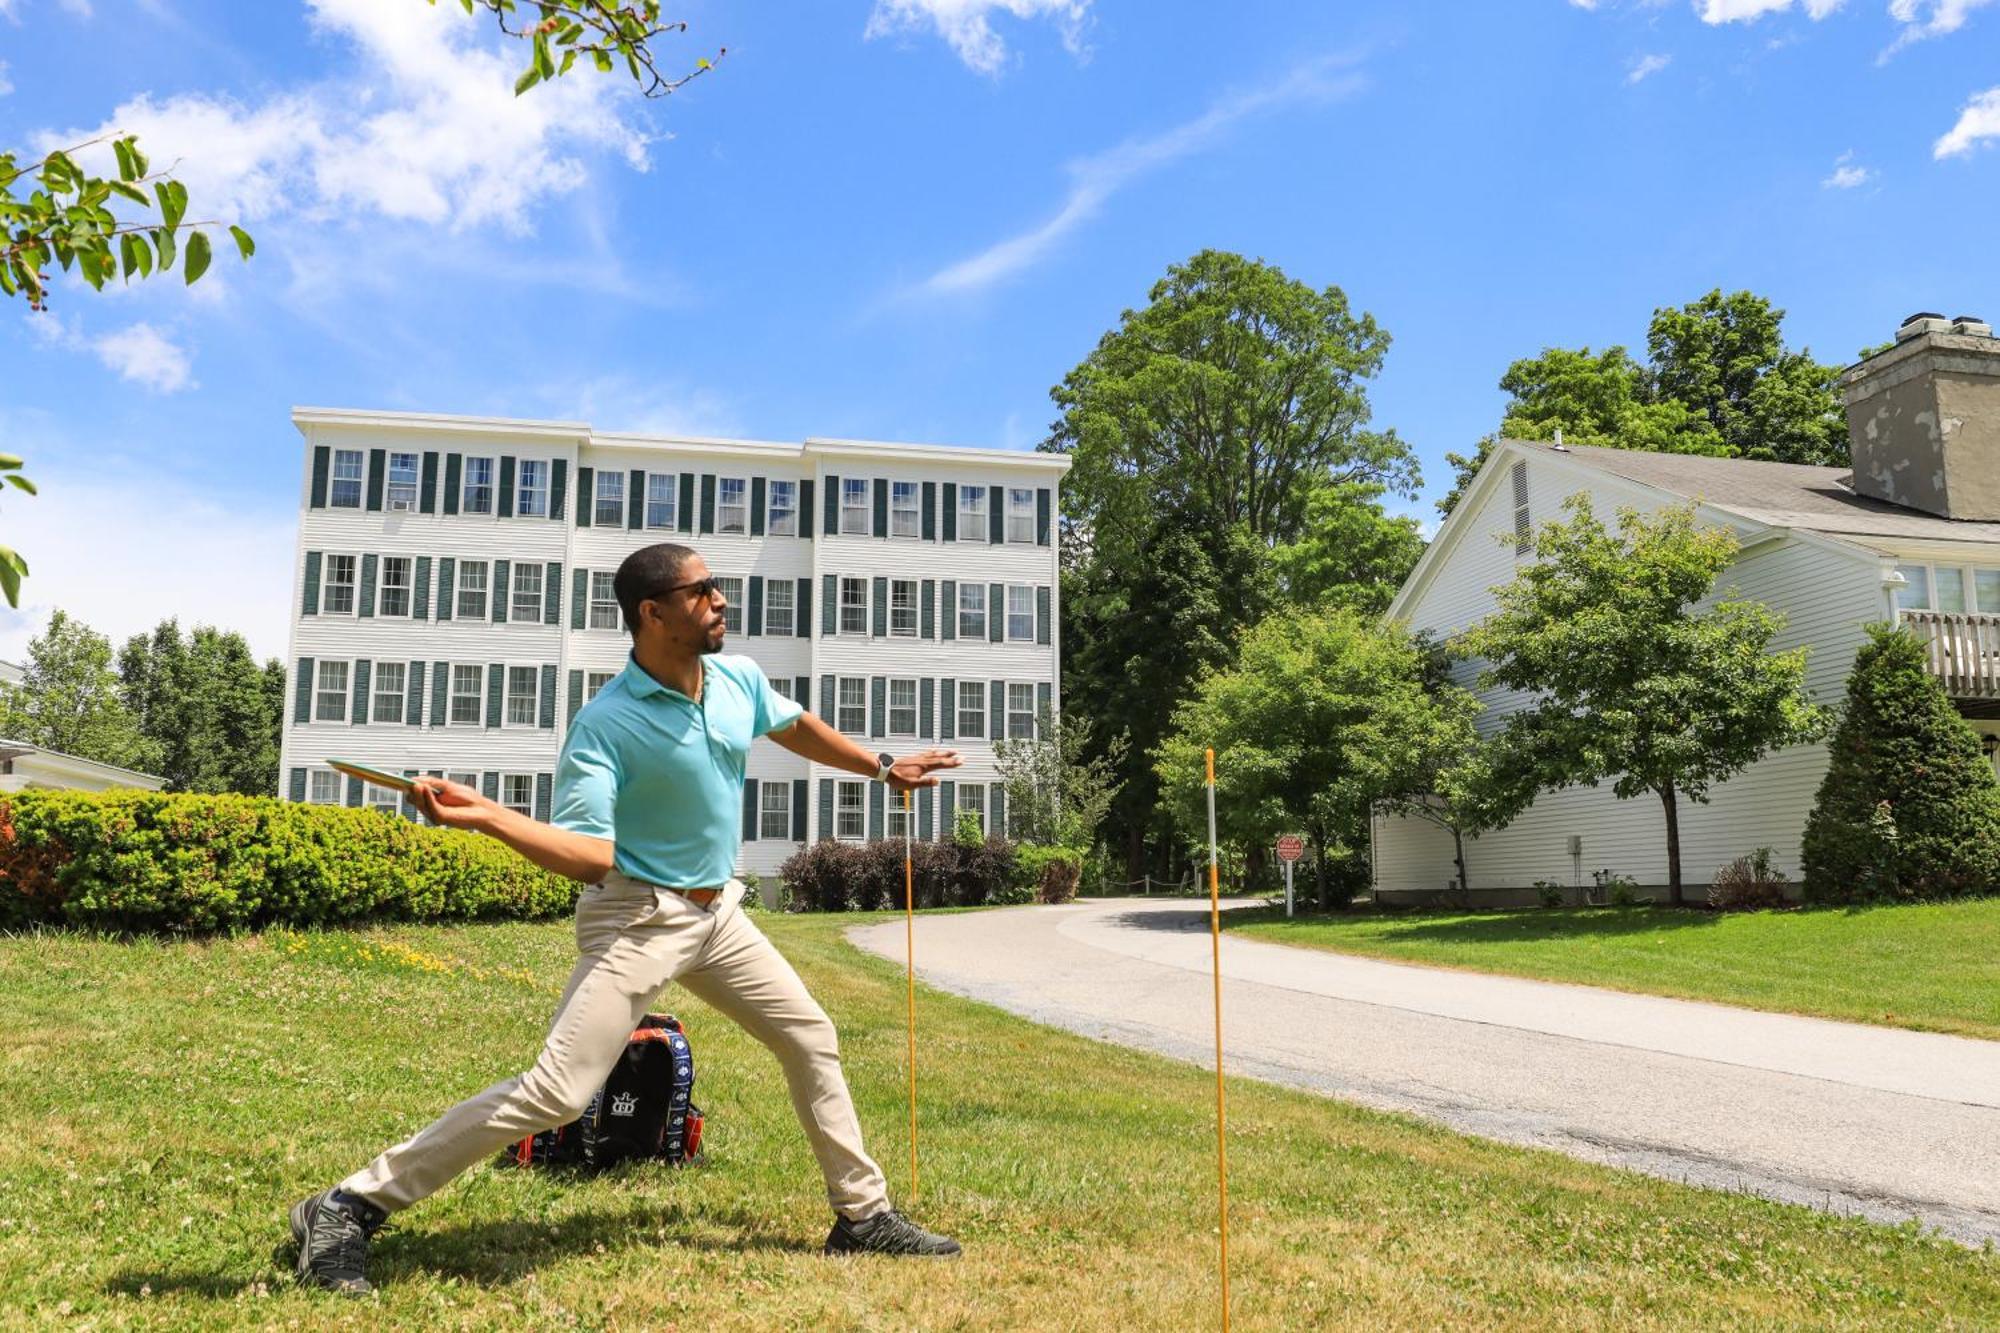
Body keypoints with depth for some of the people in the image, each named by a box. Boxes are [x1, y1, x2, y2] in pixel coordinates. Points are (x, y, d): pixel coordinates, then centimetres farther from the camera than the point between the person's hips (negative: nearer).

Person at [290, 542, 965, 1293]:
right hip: (637, 919, -7)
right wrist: (486, 817, -41)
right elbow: (591, 854, -27)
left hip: (718, 912, 7)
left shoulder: (740, 679, -2)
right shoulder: (606, 723, -21)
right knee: (556, 1093, -15)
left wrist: (882, 768, 28)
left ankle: (863, 1216, 29)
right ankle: (349, 1209, -1)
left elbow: (795, 728, 19)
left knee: (812, 1041, 13)